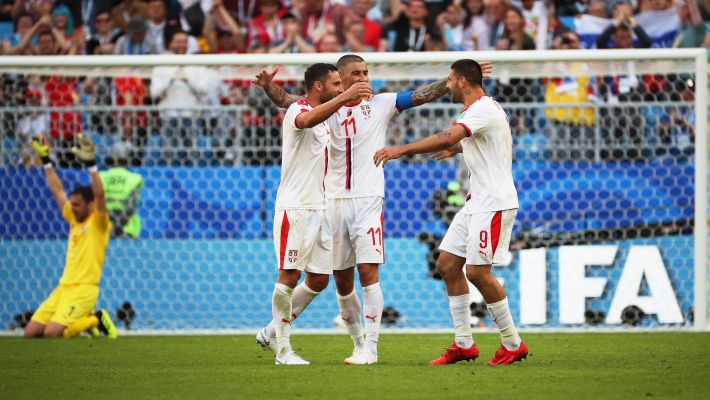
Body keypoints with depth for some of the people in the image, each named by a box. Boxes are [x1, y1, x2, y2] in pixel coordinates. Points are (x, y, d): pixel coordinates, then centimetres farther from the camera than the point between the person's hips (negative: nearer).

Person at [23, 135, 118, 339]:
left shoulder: (98, 223, -4)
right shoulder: (74, 220, 16)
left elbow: (99, 195, -20)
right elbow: (57, 191, 22)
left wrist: (90, 164, -29)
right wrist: (46, 160, 21)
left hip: (83, 290, -8)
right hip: (63, 287, 8)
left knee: (52, 332, -25)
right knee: (30, 332, 0)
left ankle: (96, 319, 0)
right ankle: (85, 319, 15)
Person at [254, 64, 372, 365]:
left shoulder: (325, 117, 16)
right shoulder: (296, 111, -11)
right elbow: (307, 120, -36)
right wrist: (345, 97, -43)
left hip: (319, 208, 9)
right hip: (295, 207, -9)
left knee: (319, 279, 7)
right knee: (290, 275, -8)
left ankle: (271, 332, 19)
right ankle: (283, 349, -3)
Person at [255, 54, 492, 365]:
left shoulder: (380, 104, 4)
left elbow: (422, 95, 1)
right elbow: (285, 101, 3)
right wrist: (268, 86, -16)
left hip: (368, 200, -3)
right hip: (334, 200, 3)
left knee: (368, 273, -13)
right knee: (342, 281, 7)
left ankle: (370, 348, -11)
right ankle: (359, 342, 22)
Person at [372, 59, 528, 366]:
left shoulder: (484, 109, -16)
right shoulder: (480, 109, 16)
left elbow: (447, 138, -32)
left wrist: (402, 150, -33)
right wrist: (457, 149, 54)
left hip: (494, 203, -11)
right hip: (477, 202, 11)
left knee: (477, 271, -12)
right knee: (448, 264, 6)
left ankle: (512, 344, 0)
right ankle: (464, 344, 10)